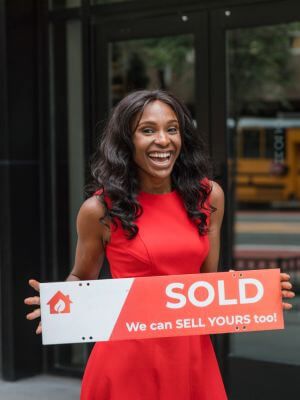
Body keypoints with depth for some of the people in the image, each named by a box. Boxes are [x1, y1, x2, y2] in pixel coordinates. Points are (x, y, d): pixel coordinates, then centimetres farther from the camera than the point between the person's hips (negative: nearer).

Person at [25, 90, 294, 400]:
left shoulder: (208, 196, 1)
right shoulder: (100, 209, -9)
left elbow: (209, 278, 11)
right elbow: (81, 279, 7)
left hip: (192, 354, 3)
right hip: (127, 355, -3)